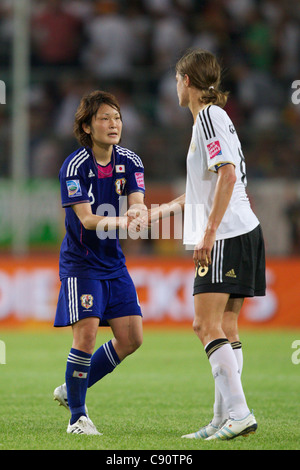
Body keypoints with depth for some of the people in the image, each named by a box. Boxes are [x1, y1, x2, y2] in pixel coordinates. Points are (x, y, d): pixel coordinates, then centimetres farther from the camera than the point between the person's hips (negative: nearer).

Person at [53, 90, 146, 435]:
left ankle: (70, 390, 20)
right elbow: (86, 218, -22)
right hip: (81, 262, -6)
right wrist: (122, 221, -40)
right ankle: (77, 415, 0)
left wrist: (140, 214, -36)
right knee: (86, 334, -16)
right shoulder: (74, 166, -16)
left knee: (131, 338, 1)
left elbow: (137, 205, -11)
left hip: (114, 263, 6)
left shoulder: (130, 162, 0)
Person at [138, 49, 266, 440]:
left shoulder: (209, 117, -9)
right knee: (225, 327, 8)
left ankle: (239, 412, -21)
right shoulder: (216, 117, 21)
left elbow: (228, 175, -21)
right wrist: (164, 210, 38)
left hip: (228, 236, -10)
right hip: (240, 234, 10)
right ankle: (224, 419, 7)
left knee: (207, 325, -14)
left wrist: (208, 234, -23)